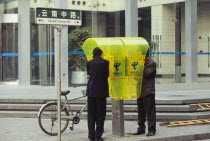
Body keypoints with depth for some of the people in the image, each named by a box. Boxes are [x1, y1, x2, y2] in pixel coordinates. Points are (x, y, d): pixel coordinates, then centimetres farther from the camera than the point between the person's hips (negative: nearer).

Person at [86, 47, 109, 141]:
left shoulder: (89, 63, 3)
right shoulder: (105, 62, -5)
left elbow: (89, 75, 10)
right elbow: (106, 75, 2)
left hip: (91, 91, 3)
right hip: (101, 91, -3)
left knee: (91, 114, 7)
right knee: (100, 113, 3)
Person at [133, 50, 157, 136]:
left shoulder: (152, 63, -7)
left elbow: (146, 74, -19)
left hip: (148, 91, -8)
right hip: (140, 91, 8)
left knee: (150, 111, -4)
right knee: (141, 111, 13)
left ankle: (151, 130, 1)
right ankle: (141, 128, 21)